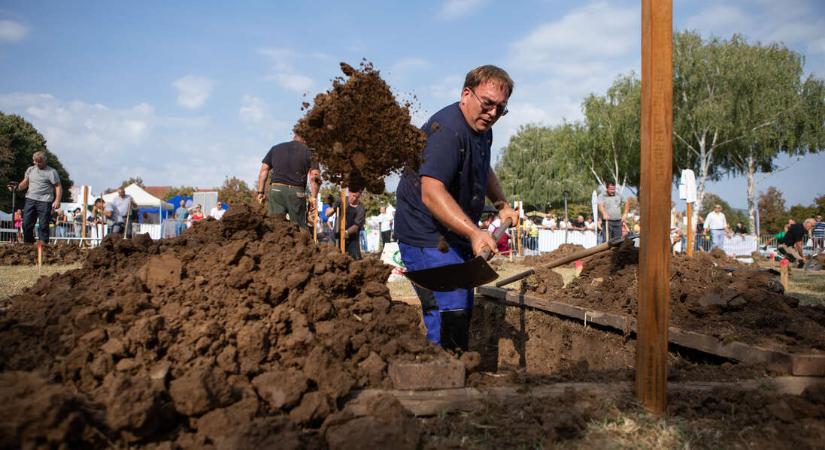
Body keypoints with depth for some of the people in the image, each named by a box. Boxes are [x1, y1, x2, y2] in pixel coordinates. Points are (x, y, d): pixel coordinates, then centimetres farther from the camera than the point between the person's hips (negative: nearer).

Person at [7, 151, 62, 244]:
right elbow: (25, 183, 19)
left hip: (45, 201, -5)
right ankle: (28, 244, 15)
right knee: (26, 224, 3)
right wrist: (17, 186, -3)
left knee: (43, 225, -5)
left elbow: (58, 187, -5)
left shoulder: (51, 172, -1)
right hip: (30, 199, 5)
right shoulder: (30, 170, 16)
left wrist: (57, 201, -16)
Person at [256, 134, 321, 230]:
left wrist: (261, 191, 13)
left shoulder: (275, 148, 20)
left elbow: (263, 170, 13)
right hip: (297, 192, -2)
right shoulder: (307, 152, 10)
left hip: (276, 189, 2)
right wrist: (313, 197, 0)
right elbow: (315, 176, -2)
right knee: (299, 228, 2)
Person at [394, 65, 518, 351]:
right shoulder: (446, 130, -24)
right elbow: (431, 193, -37)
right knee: (449, 315, -19)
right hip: (428, 239, -11)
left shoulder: (482, 130, 10)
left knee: (463, 310, 18)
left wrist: (501, 204, 18)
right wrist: (474, 232, -46)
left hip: (457, 237, 11)